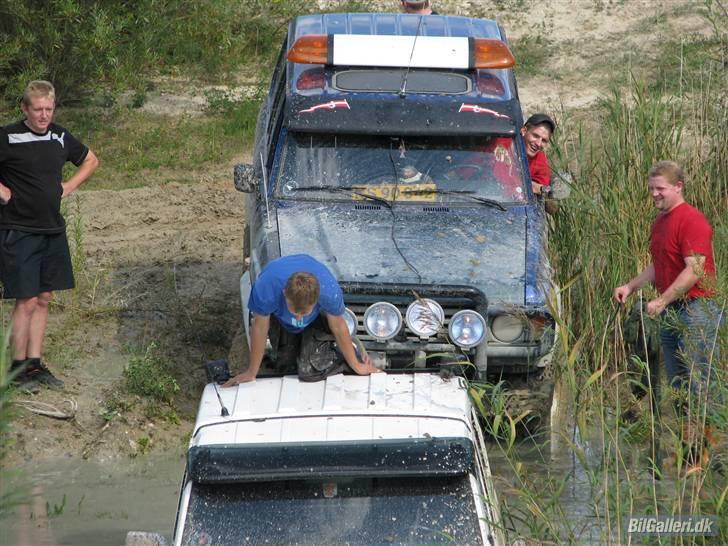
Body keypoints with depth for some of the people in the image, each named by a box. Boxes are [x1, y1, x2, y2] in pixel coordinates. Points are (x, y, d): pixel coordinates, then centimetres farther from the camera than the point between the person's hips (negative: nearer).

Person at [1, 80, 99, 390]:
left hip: (53, 231, 6)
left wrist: (70, 186, 9)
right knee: (27, 301, -5)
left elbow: (90, 160, 24)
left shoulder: (60, 137, 7)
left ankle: (35, 363, 17)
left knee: (43, 299, 9)